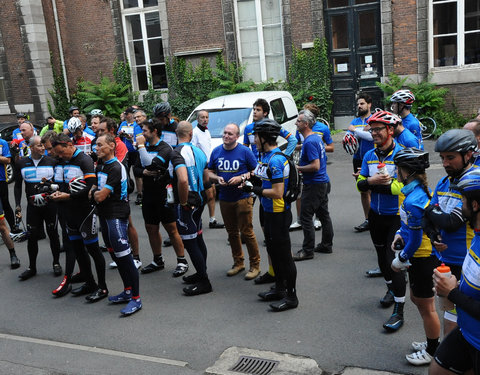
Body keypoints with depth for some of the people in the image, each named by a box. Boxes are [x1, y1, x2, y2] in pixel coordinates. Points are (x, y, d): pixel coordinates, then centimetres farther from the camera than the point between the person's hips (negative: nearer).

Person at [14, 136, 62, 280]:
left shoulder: (52, 161, -1)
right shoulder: (21, 163, 4)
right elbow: (18, 186, 9)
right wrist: (18, 205, 3)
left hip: (50, 204, -1)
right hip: (32, 205, 1)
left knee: (53, 234, 7)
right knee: (32, 236, 5)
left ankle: (56, 264, 22)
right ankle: (32, 267, 19)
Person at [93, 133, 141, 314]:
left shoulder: (116, 168, -17)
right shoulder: (100, 165, 13)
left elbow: (101, 196, -19)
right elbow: (95, 187, 22)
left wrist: (94, 193, 1)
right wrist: (93, 190, 1)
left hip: (116, 215, -10)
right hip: (104, 214, 10)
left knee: (124, 256, -10)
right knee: (114, 254, 14)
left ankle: (136, 298, -5)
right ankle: (128, 291, 25)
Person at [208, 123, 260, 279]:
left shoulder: (245, 151, -6)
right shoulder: (216, 151, 6)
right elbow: (210, 172, 14)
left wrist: (242, 177, -16)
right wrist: (217, 178, -7)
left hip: (242, 197, -5)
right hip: (224, 198, 5)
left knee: (246, 231, -5)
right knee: (232, 232, 13)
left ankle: (255, 265, 8)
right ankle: (238, 262, 27)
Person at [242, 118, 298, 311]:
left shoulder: (276, 160, -22)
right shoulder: (265, 156, 9)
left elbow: (277, 193, -25)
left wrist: (254, 189, -18)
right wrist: (252, 186, 3)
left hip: (279, 214, -10)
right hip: (269, 212, 10)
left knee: (284, 254, -1)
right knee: (273, 251, 19)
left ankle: (291, 296, 10)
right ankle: (279, 288, 34)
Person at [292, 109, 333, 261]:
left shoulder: (309, 142, -20)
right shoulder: (317, 137, 12)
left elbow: (315, 166, -25)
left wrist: (297, 168, -15)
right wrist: (300, 166, 16)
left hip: (314, 185, -10)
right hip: (323, 182, 11)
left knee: (306, 217, -4)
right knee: (323, 215, 16)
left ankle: (307, 250, 1)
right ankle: (326, 245, 26)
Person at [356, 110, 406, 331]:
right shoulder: (369, 156, 4)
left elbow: (403, 186, -23)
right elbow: (360, 184, 2)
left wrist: (376, 184, -22)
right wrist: (371, 181, -19)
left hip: (397, 217, -6)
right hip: (376, 215, 6)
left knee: (395, 260, -9)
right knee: (382, 256, 20)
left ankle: (398, 311, -1)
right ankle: (391, 289, 44)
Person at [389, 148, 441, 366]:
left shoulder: (412, 201, -28)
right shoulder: (422, 191, 2)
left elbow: (415, 240, -23)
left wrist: (400, 261, -11)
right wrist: (400, 234, 4)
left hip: (422, 260, -10)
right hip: (422, 257, 10)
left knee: (426, 306, 8)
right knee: (416, 298, 23)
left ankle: (433, 352, 26)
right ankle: (432, 343, 39)